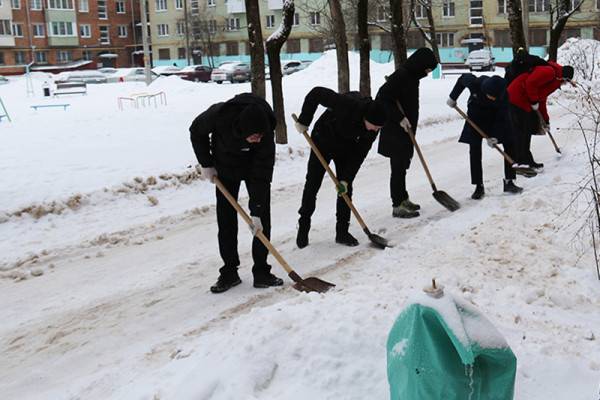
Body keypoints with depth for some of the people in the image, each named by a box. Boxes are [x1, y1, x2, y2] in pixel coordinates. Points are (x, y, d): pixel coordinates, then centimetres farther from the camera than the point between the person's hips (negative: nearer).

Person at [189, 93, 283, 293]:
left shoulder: (265, 134, -34)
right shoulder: (219, 115, -34)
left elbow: (261, 175, -30)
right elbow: (197, 131, -11)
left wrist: (256, 212, -30)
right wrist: (206, 164, -10)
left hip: (255, 167, -1)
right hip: (225, 168, 1)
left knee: (262, 219, -8)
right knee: (226, 219, -1)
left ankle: (261, 272, 0)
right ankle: (229, 273, 7)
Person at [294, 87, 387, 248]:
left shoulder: (375, 124, -22)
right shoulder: (347, 104, -38)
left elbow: (359, 154, -16)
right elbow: (316, 93, -28)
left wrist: (346, 178, -20)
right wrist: (303, 121, -21)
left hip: (347, 147, 3)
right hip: (324, 139, -3)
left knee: (346, 188, -1)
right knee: (312, 185, -1)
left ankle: (342, 232, 9)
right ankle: (303, 228, 14)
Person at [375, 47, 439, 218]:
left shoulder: (412, 76, 12)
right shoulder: (400, 76, -18)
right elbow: (382, 98, -24)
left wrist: (410, 123, 16)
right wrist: (399, 118, -23)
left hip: (405, 130, 10)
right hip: (395, 132, -10)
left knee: (402, 166, 17)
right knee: (398, 167, -5)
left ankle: (403, 199, 28)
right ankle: (398, 206, 1)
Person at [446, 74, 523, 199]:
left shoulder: (503, 94, -32)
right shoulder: (475, 82, -34)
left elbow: (502, 117, -22)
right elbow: (462, 78, -10)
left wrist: (495, 136, -28)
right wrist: (453, 97, -3)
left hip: (496, 115, 0)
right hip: (477, 113, 0)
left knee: (509, 144, -7)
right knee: (475, 149, -8)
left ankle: (509, 182, 4)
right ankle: (479, 187, -2)